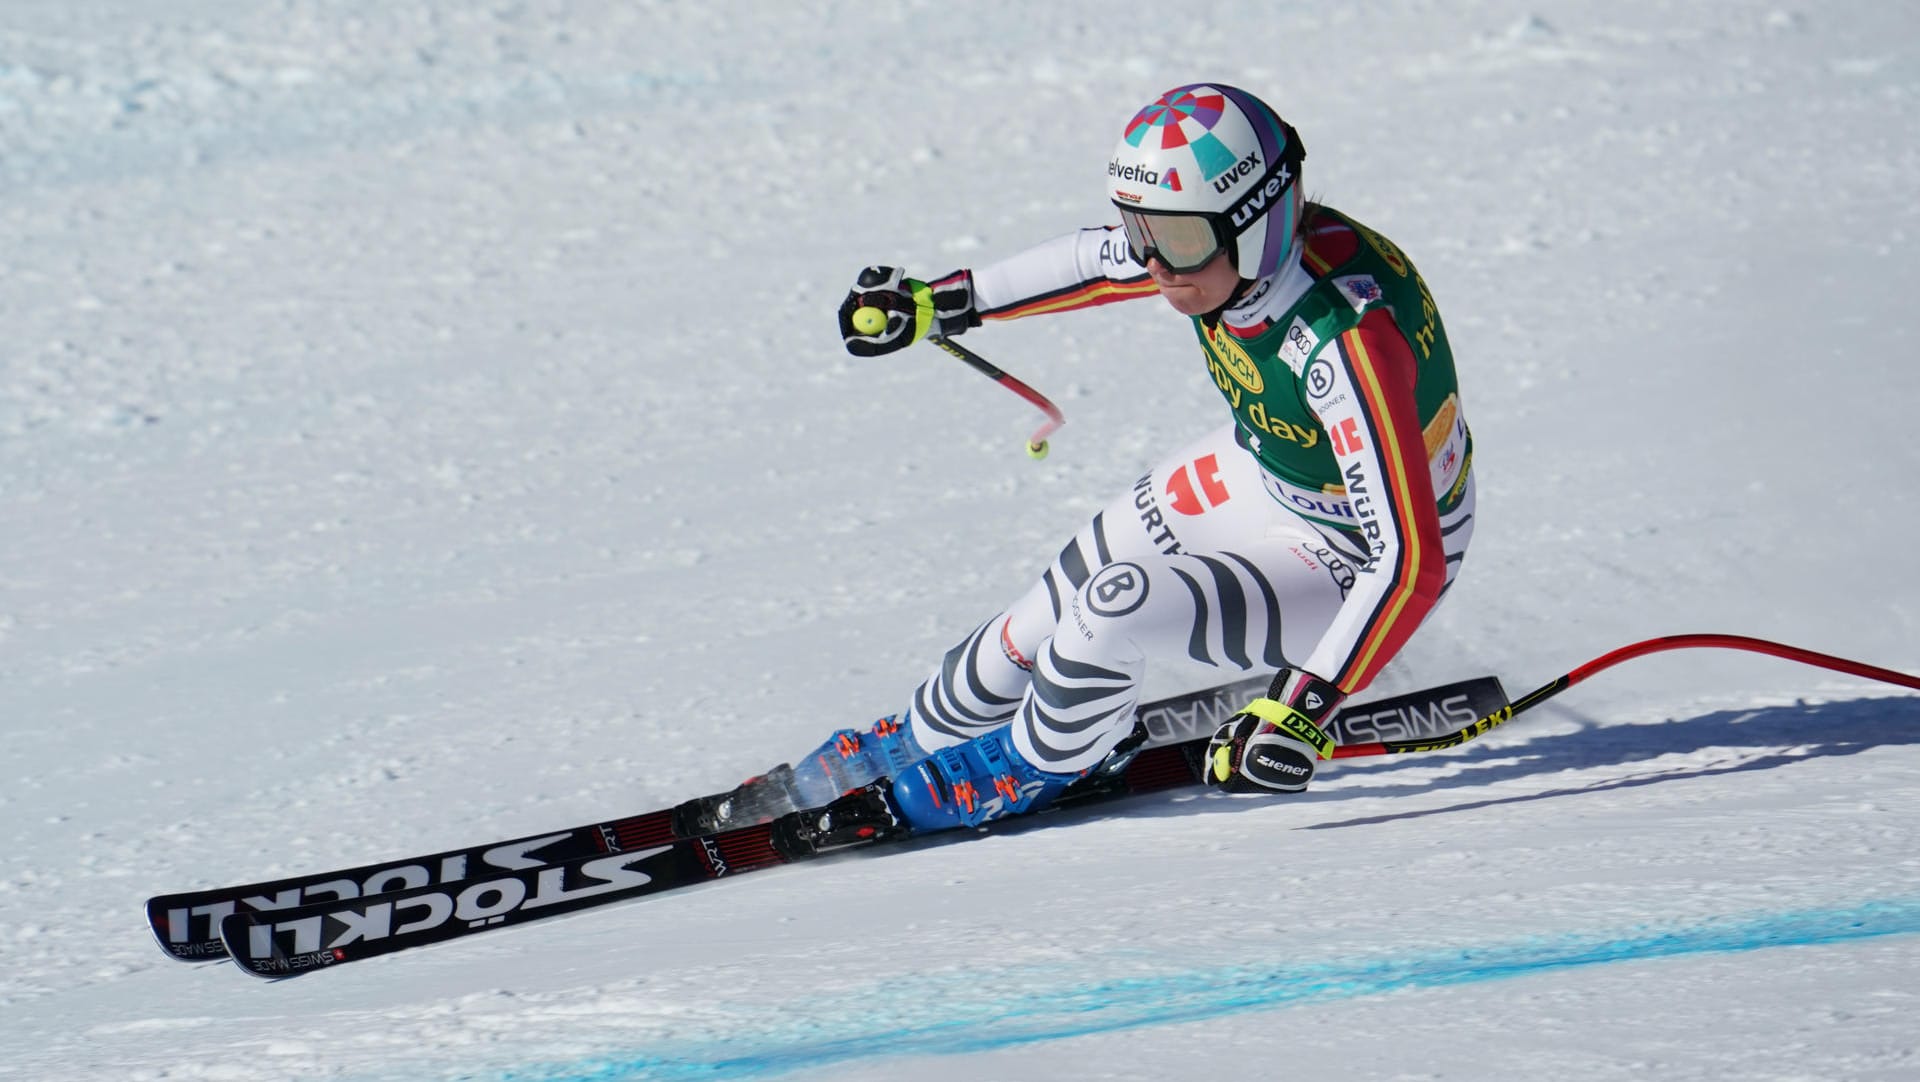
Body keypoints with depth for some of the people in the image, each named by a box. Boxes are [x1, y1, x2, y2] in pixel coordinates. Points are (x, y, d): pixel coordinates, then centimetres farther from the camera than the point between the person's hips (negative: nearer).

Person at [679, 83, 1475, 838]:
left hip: (1353, 563, -7)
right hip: (1260, 472, 8)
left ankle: (1038, 763, 8)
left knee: (1118, 613, -24)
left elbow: (1411, 564, -39)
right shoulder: (1222, 242, -19)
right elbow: (1103, 260, 5)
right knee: (1051, 613, 12)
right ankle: (920, 740, 41)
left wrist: (1303, 712, -45)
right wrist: (943, 302, 11)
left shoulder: (1344, 343, -40)